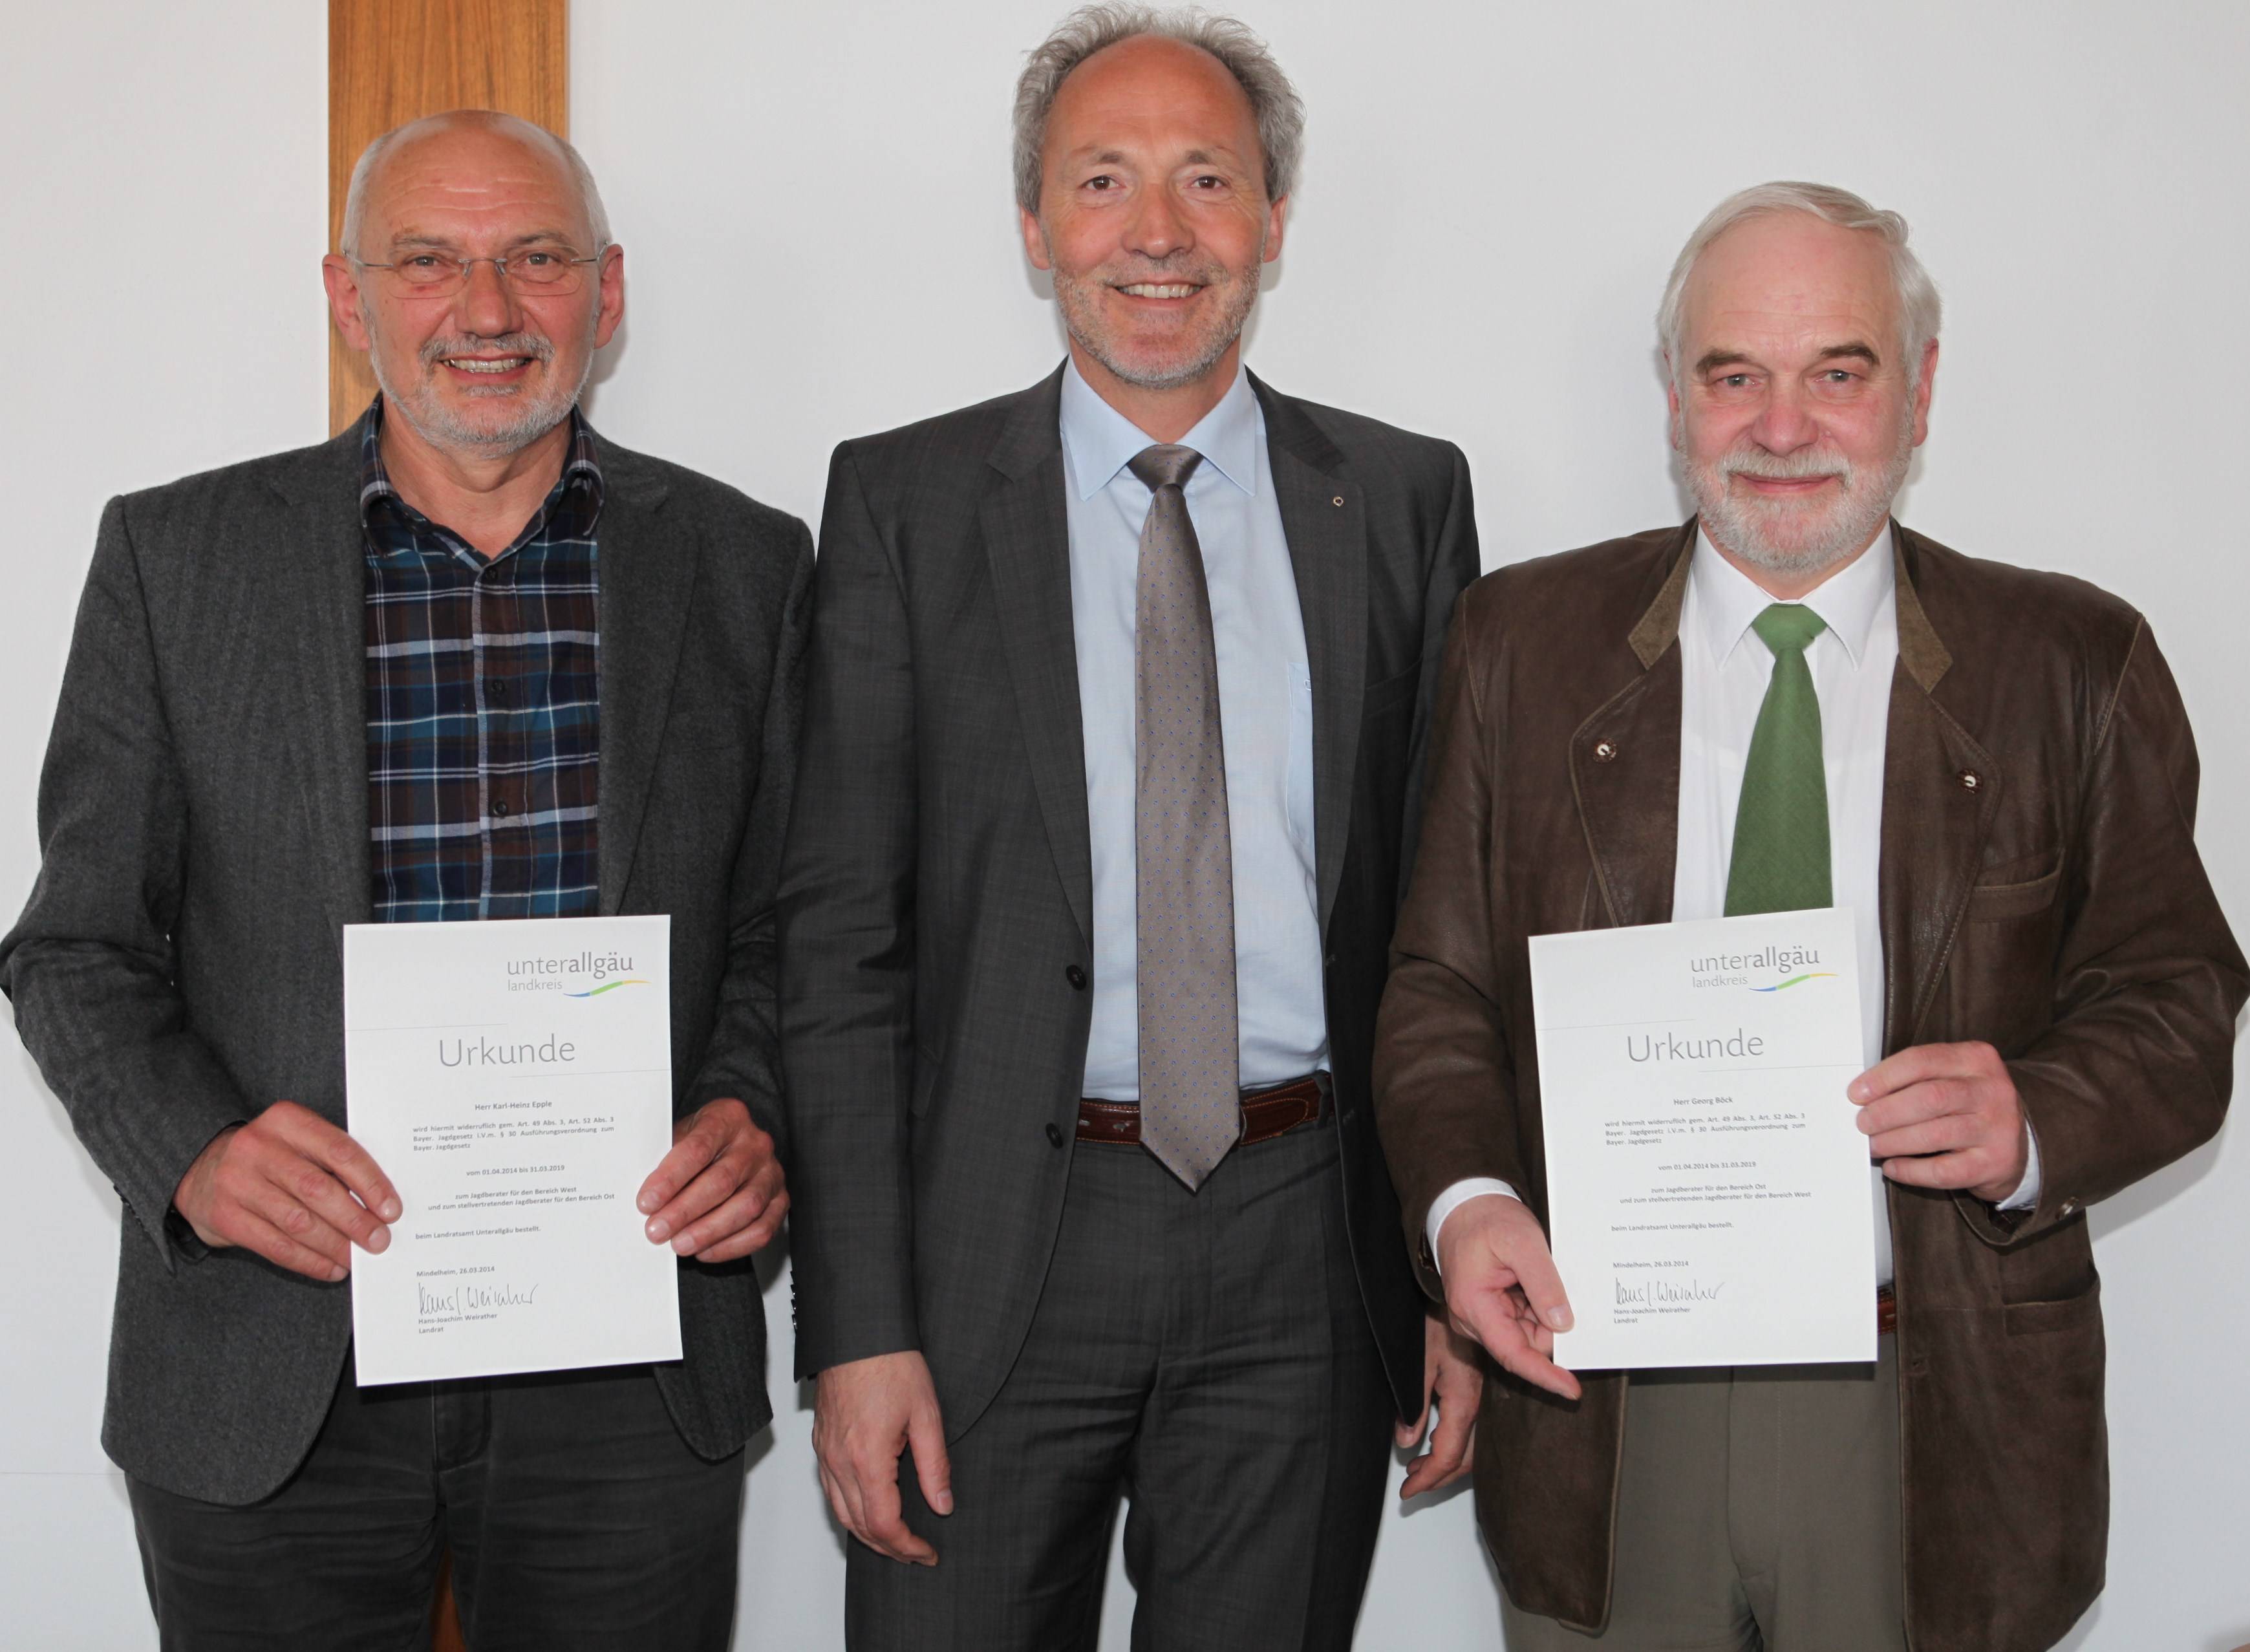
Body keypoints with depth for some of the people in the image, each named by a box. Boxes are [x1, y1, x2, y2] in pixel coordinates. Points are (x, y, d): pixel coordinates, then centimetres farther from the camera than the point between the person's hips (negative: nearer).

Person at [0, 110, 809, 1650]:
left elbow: (787, 928, 9)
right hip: (270, 1383, 0)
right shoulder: (173, 554, 1)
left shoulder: (745, 564, 4)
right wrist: (192, 1156, -14)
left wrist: (751, 1118, -10)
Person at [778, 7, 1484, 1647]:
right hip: (998, 1247, -1)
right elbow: (839, 938, -3)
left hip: (1310, 1258, 2)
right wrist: (859, 1325, -9)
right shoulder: (904, 502, 0)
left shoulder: (1404, 498, 5)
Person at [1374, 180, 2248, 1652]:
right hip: (1604, 1406, 1)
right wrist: (1463, 1193, -14)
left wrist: (2036, 1121, -18)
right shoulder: (1525, 641, 4)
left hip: (1934, 1422, 0)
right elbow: (1441, 984, 5)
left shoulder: (2073, 665, 1)